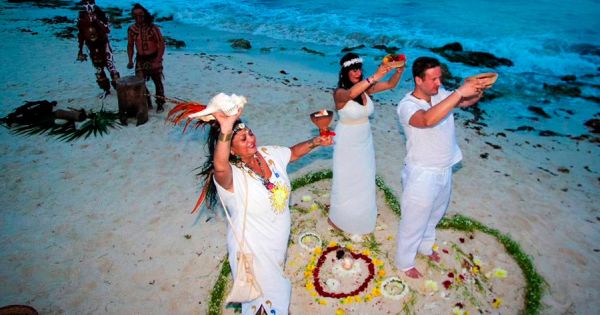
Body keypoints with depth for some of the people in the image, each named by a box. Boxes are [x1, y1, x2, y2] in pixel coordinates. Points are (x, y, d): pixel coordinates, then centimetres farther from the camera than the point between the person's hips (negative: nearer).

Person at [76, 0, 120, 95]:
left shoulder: (100, 15, -9)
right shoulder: (82, 18, 0)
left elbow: (107, 30, -21)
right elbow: (81, 35, 8)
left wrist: (97, 21, -34)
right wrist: (80, 50, 8)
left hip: (103, 43, -3)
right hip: (92, 47, 4)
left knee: (110, 65, -10)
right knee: (98, 69, 8)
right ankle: (106, 89, 18)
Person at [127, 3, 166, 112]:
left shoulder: (153, 28, -13)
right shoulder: (131, 29, -1)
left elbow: (161, 45, -13)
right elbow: (130, 45, 9)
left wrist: (157, 61, -20)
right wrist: (130, 60, -3)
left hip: (153, 59, -3)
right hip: (140, 60, 3)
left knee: (158, 82, 8)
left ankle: (160, 103, 23)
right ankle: (147, 103, 19)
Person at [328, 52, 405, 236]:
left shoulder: (365, 88, -6)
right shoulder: (339, 93, -23)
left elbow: (391, 85, -3)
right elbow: (351, 93, -46)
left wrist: (399, 70, -23)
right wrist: (376, 76, -52)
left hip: (365, 142, 6)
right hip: (347, 144, -6)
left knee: (364, 181, 20)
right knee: (346, 182, 10)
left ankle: (360, 217, 44)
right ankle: (338, 218, 35)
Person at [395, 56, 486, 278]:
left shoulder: (441, 94, -5)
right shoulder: (407, 105, -26)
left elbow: (466, 102, 7)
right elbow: (427, 119, -46)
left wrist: (478, 89, -16)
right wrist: (460, 91, -43)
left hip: (445, 170, 8)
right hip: (422, 175, -7)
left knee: (434, 215, 29)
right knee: (414, 221, 11)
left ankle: (425, 246, 56)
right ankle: (405, 262, 35)